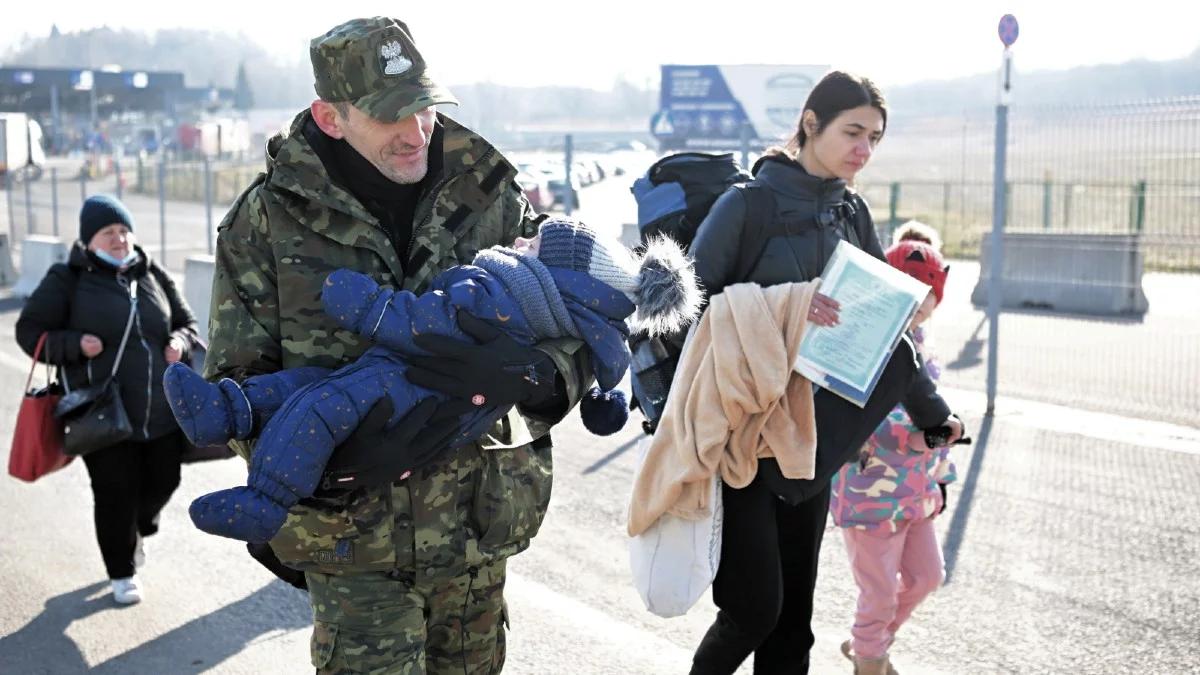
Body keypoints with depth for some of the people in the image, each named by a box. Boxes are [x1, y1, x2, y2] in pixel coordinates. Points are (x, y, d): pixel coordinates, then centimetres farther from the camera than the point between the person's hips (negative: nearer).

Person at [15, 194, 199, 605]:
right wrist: (74, 344, -17)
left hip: (163, 413, 4)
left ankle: (138, 529, 46)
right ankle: (122, 573, 23)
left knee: (162, 483, 12)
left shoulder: (153, 276, 9)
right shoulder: (68, 279, -3)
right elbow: (30, 331, -1)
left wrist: (180, 341, -4)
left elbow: (186, 322, 18)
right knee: (115, 495, 1)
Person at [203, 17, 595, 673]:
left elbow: (580, 328, -4)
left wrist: (531, 369, -29)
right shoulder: (267, 220, -7)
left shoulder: (488, 195, -2)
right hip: (352, 537, -3)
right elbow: (233, 379, -5)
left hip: (479, 521, 3)